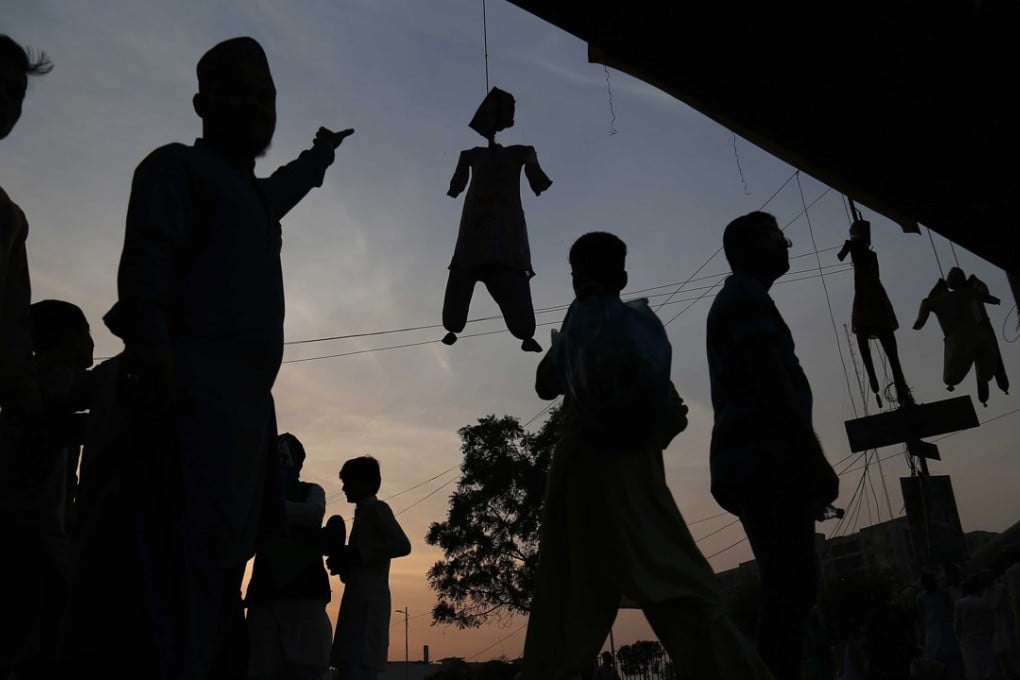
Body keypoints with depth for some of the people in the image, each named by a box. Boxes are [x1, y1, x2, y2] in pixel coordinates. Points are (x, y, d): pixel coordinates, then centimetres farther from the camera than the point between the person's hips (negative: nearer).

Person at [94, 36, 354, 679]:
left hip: (248, 398, 8)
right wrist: (152, 352, -24)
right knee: (193, 571, -18)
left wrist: (322, 151, 72)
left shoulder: (254, 193, 30)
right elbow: (145, 261, -8)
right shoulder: (178, 166, 8)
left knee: (223, 575, 3)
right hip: (196, 390, -8)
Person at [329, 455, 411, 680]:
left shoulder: (376, 508, -2)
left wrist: (356, 554, -15)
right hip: (360, 602, 10)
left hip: (367, 602, -10)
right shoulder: (364, 512, 24)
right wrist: (344, 562, 11)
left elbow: (403, 545, -17)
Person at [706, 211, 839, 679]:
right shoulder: (748, 297, -3)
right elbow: (772, 383, -15)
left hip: (755, 462, 10)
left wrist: (804, 462, 23)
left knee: (789, 587, 9)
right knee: (790, 588, -14)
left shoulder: (734, 302, 29)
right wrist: (816, 460, -17)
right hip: (765, 461, -10)